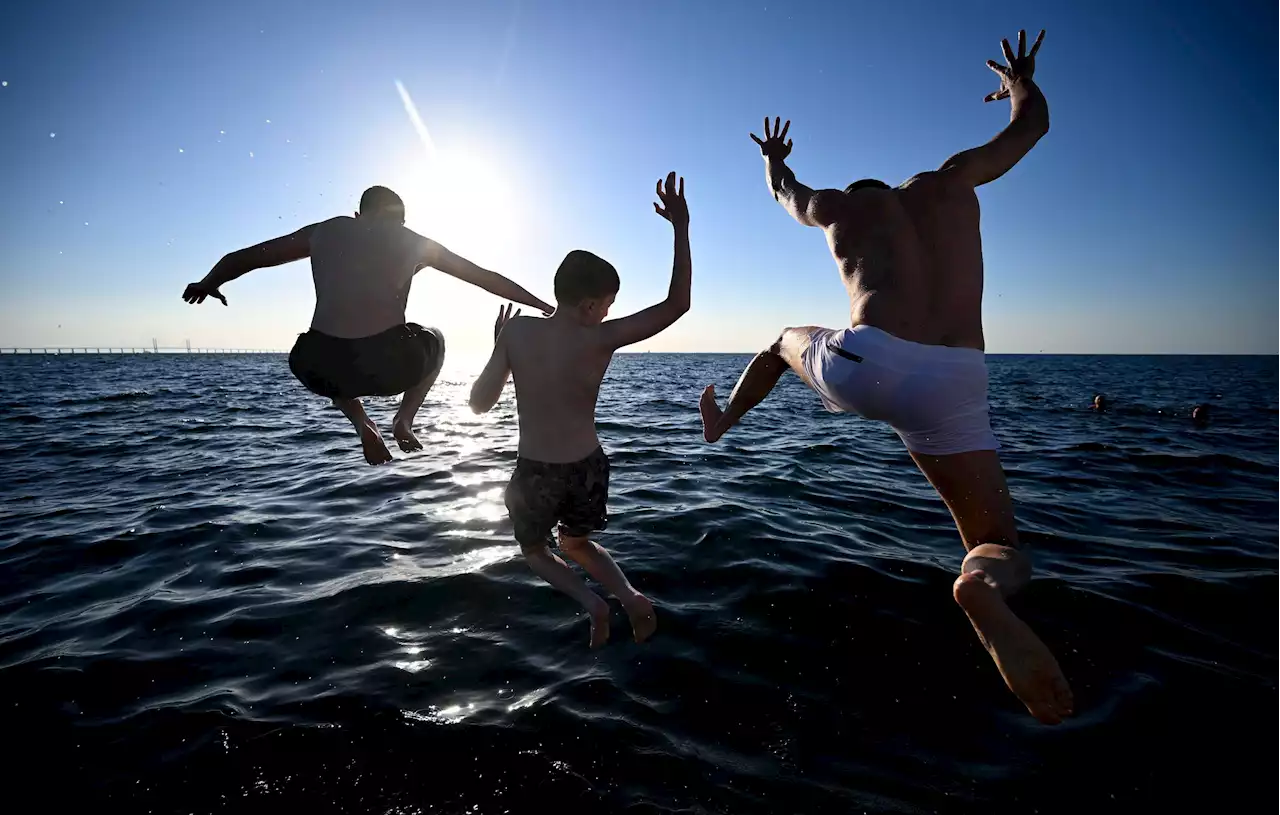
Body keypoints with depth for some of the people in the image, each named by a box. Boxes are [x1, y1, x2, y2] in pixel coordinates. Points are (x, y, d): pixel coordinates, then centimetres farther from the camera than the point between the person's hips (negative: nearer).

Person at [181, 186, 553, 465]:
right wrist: (544, 306, 29)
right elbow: (488, 278, 20)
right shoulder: (414, 242, 15)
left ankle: (363, 425, 17)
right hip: (389, 366, -1)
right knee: (434, 340, 32)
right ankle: (404, 418, 16)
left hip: (322, 370, 2)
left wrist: (207, 284, 48)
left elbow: (242, 257, 28)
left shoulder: (325, 231, 19)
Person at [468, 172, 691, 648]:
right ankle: (630, 596, 5)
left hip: (534, 471, -1)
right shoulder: (600, 339, -17)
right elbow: (676, 305, -14)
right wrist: (681, 227, -13)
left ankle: (591, 602, 0)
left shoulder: (515, 330, -14)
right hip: (587, 467, 1)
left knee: (535, 551, 26)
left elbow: (479, 403, -8)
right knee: (577, 544, 29)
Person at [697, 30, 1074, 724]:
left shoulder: (837, 204, 22)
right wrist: (1020, 81, 65)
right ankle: (982, 586, -25)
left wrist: (773, 158, 69)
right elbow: (1034, 122, 41)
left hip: (862, 364, 0)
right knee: (1000, 549, 12)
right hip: (952, 385, 0)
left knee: (789, 339, 36)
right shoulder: (950, 181, 25)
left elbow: (784, 191, 46)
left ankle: (721, 421, 48)